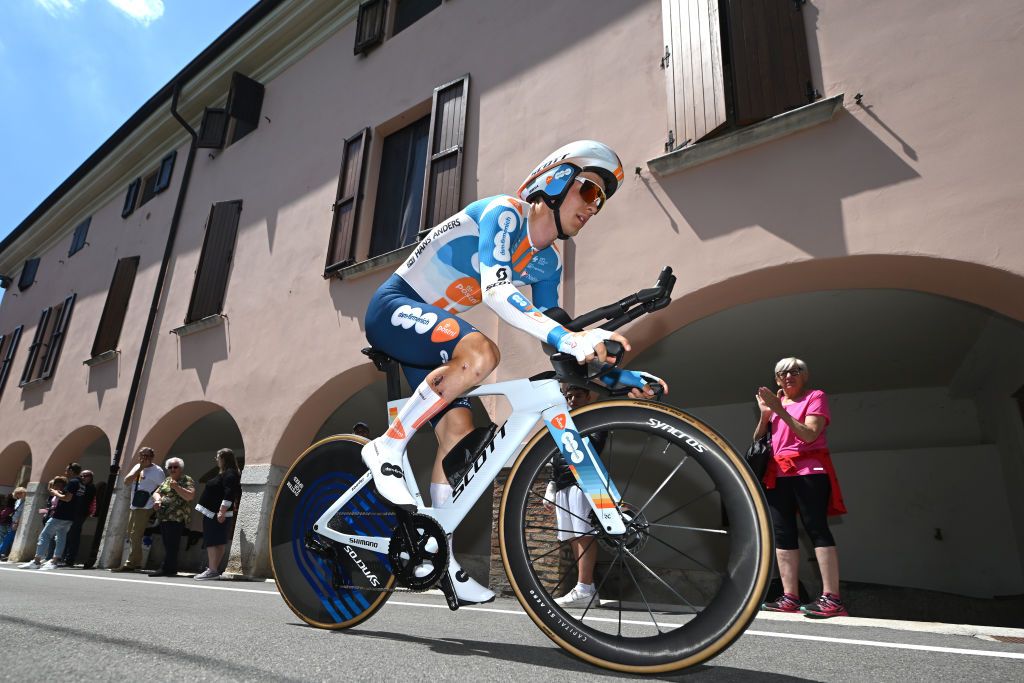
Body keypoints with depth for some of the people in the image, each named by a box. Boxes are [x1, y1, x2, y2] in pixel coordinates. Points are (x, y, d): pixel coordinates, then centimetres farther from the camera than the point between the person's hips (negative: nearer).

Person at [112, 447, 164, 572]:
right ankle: (136, 563, 20)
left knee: (135, 535, -11)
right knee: (131, 535, 12)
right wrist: (140, 468, -7)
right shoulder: (137, 467, 13)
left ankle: (130, 564, -9)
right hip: (134, 506, 8)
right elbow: (126, 481, 2)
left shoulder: (157, 471, -8)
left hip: (145, 508, -8)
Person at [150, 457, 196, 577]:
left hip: (177, 518, -7)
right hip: (163, 517, 7)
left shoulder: (187, 480, -2)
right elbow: (156, 492, 19)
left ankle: (166, 568, -8)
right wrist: (157, 500, -3)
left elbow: (190, 496, -14)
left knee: (171, 545, -10)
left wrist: (176, 487, -20)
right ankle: (171, 569, 12)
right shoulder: (167, 480, 21)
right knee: (167, 544, 7)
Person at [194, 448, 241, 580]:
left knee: (211, 542, -11)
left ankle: (212, 570, -12)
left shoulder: (230, 474, -15)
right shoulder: (224, 474, 18)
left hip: (217, 514, -10)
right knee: (219, 542, 12)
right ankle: (215, 568, 18)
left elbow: (229, 494, -24)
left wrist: (222, 512, -28)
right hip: (212, 513, 10)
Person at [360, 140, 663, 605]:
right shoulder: (504, 213, -18)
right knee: (480, 353, -34)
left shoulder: (548, 262, 6)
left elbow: (548, 334, 5)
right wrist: (570, 339, -47)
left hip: (429, 327, 8)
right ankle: (386, 448, -19)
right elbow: (495, 289, -36)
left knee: (458, 430, -3)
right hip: (395, 308, -8)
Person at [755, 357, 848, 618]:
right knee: (783, 533, 1)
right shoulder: (775, 402, 19)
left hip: (808, 470, -6)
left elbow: (809, 435, -12)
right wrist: (765, 413, -1)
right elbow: (757, 439, 13)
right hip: (777, 474, 6)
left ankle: (832, 598, -12)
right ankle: (790, 597, 2)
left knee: (817, 528, -11)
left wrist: (781, 410, -16)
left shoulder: (815, 396, 4)